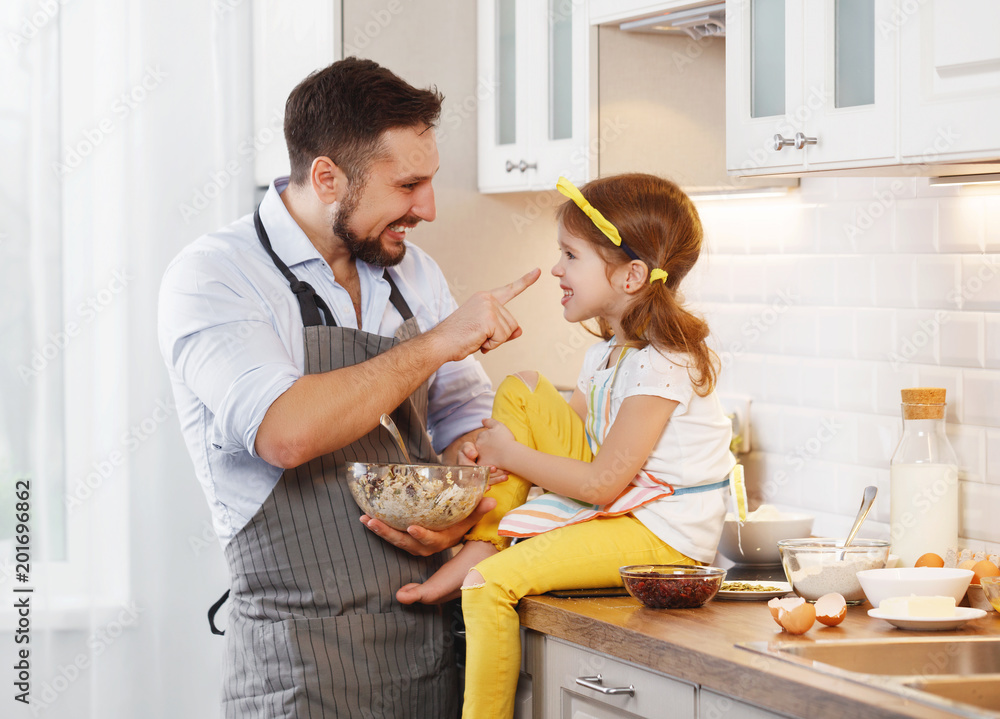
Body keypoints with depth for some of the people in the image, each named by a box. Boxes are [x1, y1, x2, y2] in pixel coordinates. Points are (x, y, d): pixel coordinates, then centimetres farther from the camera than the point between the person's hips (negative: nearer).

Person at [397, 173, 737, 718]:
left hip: (662, 537, -10)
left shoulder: (662, 365, -21)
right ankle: (480, 547, -1)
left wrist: (510, 454, -10)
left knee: (490, 587, -24)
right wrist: (496, 444, -3)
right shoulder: (608, 351, 10)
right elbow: (568, 437, 13)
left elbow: (602, 484, -21)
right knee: (520, 391, 7)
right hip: (619, 501, 10)